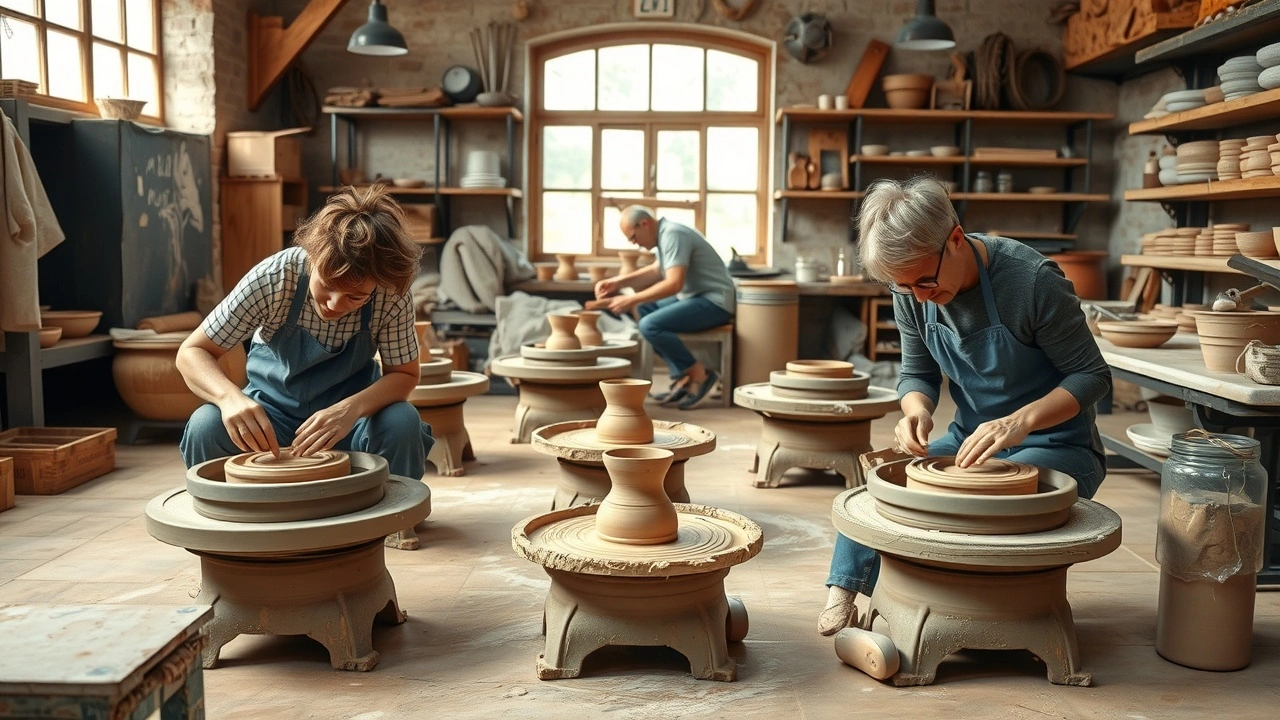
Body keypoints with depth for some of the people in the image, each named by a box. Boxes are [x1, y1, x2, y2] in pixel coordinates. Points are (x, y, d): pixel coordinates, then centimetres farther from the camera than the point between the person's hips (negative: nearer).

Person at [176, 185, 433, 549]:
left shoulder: (391, 297, -25)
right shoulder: (275, 277, -27)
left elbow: (404, 373, -14)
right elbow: (192, 352, -21)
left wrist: (351, 409, -36)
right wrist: (231, 397, -43)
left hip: (347, 410, 0)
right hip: (272, 411, 0)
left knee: (402, 423, -31)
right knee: (205, 427, -29)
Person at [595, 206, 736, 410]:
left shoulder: (673, 235, -16)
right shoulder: (665, 233, 14)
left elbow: (674, 284, -25)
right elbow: (656, 271, 26)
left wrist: (631, 300, -21)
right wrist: (618, 282, 14)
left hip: (714, 301, -11)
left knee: (650, 325, -21)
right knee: (644, 309, 11)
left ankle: (700, 375, -7)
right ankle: (682, 377, 3)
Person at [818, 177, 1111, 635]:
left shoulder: (1032, 280, -23)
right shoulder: (912, 292, -8)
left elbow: (1090, 375, -15)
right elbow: (918, 372, 4)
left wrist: (1020, 420, -31)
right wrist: (917, 410, -20)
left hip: (1056, 449, -5)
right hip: (970, 441, 5)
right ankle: (844, 593, -15)